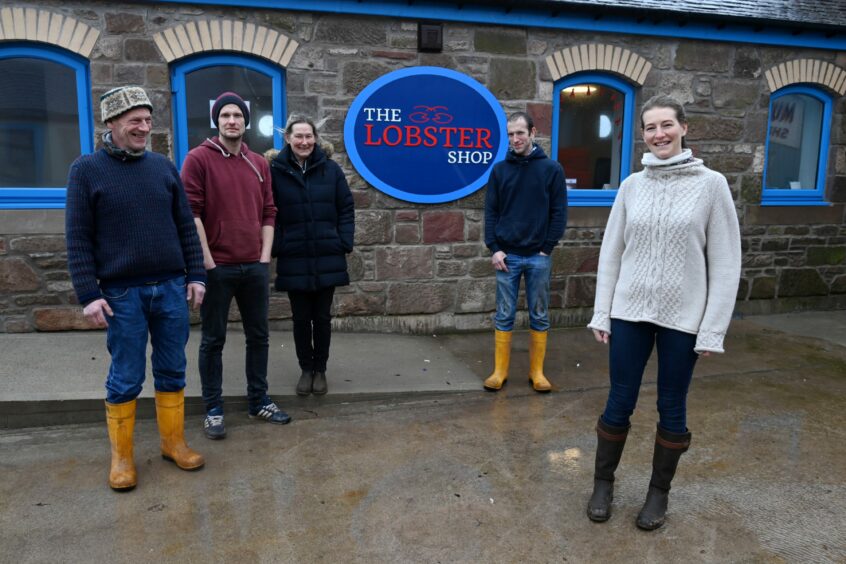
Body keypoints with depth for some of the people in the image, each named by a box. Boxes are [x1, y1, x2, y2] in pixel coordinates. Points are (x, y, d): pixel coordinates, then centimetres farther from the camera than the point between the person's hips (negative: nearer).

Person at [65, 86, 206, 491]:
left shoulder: (164, 167, 8)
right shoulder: (86, 170, -1)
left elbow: (186, 227, 11)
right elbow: (78, 240, -3)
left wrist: (195, 275, 5)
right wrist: (89, 295, -9)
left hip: (172, 288, 3)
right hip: (122, 293, -3)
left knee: (172, 372, 11)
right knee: (125, 379, 5)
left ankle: (174, 442, 26)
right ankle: (121, 456, 21)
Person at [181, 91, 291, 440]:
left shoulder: (259, 164, 11)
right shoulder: (198, 159, -4)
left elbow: (268, 212, 12)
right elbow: (191, 213, -9)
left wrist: (265, 255, 4)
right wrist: (207, 261, -12)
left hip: (255, 267, 5)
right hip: (217, 267, -5)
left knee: (258, 336, 12)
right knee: (213, 340, 6)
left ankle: (259, 401, 25)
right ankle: (213, 409, 17)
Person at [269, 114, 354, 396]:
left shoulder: (330, 168, 1)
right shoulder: (276, 170, -3)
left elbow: (346, 209, 4)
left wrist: (345, 243, -3)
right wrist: (276, 247, -7)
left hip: (328, 259, 1)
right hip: (293, 260, 0)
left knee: (322, 317, 10)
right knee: (301, 318, 10)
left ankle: (320, 369, 27)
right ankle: (306, 369, 28)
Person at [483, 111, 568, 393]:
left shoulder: (551, 168, 0)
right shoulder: (500, 170, 4)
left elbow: (559, 212, 0)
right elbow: (491, 211, 4)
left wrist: (547, 248, -6)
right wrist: (494, 249, -5)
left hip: (538, 257, 0)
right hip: (507, 255, 1)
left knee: (539, 316, 8)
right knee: (504, 315, 6)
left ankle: (537, 371, 20)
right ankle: (500, 370, 16)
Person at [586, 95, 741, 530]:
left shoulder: (711, 184, -4)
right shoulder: (632, 185, 4)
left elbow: (725, 262, -5)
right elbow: (611, 252, 6)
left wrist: (713, 328, -8)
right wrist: (601, 313, 2)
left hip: (683, 317, -1)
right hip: (630, 313, 2)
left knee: (672, 408, 10)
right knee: (619, 403, 8)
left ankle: (659, 492, 29)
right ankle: (603, 483, 28)